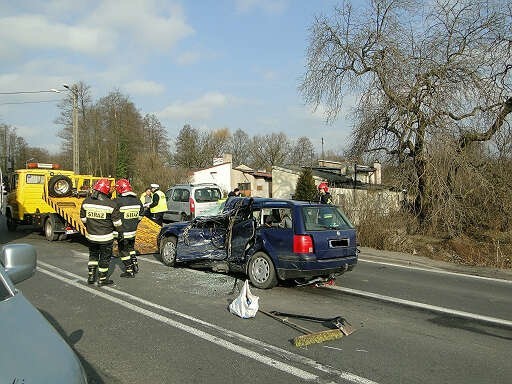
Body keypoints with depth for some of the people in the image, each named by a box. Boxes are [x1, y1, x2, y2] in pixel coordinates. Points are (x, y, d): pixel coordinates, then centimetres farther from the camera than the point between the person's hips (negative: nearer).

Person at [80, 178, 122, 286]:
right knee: (105, 257, 10)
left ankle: (91, 276, 27)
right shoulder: (111, 204, -17)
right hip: (106, 237, -4)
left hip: (91, 236, 4)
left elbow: (83, 219, 7)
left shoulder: (86, 201, -3)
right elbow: (117, 222, -12)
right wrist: (118, 227, 10)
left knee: (93, 255, 23)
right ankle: (102, 279, 19)